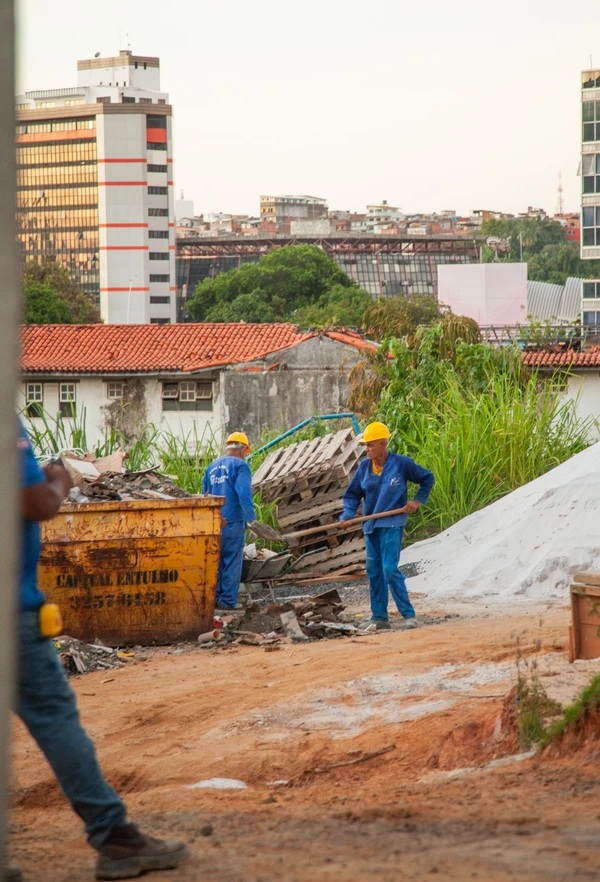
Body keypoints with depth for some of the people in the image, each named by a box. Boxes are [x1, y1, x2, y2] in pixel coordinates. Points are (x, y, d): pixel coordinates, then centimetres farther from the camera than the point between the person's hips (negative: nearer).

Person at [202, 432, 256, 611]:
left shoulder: (212, 467, 15)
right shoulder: (240, 465, -7)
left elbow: (204, 494, 22)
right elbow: (244, 494, -19)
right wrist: (251, 518, -19)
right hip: (233, 521, -6)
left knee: (215, 559, 15)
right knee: (232, 561, -1)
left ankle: (214, 598, 17)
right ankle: (228, 601, -2)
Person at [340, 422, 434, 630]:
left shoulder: (401, 464, -7)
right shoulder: (364, 467, 3)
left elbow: (427, 478, 7)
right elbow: (353, 494, 10)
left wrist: (417, 500, -1)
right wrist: (348, 514, -6)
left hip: (392, 524, -5)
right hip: (371, 526, 5)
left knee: (390, 569, -15)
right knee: (373, 571, 6)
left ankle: (409, 614, -9)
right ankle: (379, 617, 14)